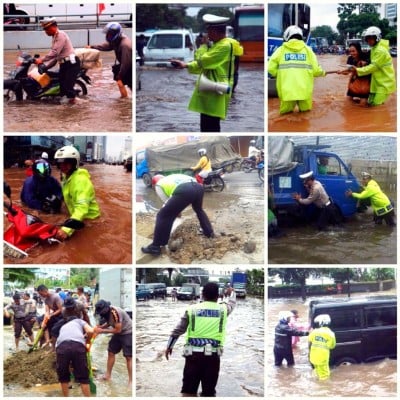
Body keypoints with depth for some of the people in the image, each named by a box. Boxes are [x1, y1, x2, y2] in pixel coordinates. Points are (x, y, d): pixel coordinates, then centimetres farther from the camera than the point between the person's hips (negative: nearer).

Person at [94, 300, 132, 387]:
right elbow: (109, 323, 10)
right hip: (119, 333, 9)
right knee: (111, 352, 10)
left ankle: (131, 381, -5)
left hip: (128, 333, -9)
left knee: (128, 357, -8)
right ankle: (108, 375, 22)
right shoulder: (107, 312, -7)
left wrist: (102, 331, -24)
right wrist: (100, 327, -9)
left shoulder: (115, 313, -32)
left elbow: (118, 330, -28)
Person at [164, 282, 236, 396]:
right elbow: (232, 304, 30)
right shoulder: (222, 309, 6)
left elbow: (178, 330, 5)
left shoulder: (192, 309, 4)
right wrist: (232, 293, 52)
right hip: (213, 355, 0)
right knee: (209, 392, 6)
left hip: (193, 353, 0)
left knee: (188, 390, 5)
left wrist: (169, 346, 18)